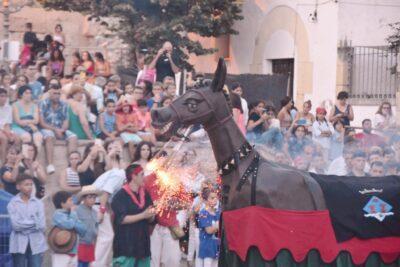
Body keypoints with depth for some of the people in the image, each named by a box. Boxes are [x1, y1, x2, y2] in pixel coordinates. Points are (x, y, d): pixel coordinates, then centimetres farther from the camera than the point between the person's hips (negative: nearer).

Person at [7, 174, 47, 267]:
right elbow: (16, 225, -13)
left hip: (36, 244, 1)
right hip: (19, 245, -1)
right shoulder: (12, 204, -2)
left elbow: (42, 225, -4)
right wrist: (34, 223, -7)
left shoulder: (38, 203, 4)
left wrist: (24, 225, -7)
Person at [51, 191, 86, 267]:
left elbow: (83, 229, 6)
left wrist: (73, 225, -13)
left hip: (73, 252, 8)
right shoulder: (57, 214, -8)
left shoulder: (73, 214, 12)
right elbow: (68, 224, -24)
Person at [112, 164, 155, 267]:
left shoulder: (145, 195, 13)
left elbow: (150, 219, 18)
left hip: (143, 243, 7)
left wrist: (151, 215, -6)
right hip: (126, 245, -7)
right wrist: (142, 215, -18)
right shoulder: (120, 196, -7)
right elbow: (121, 219, -16)